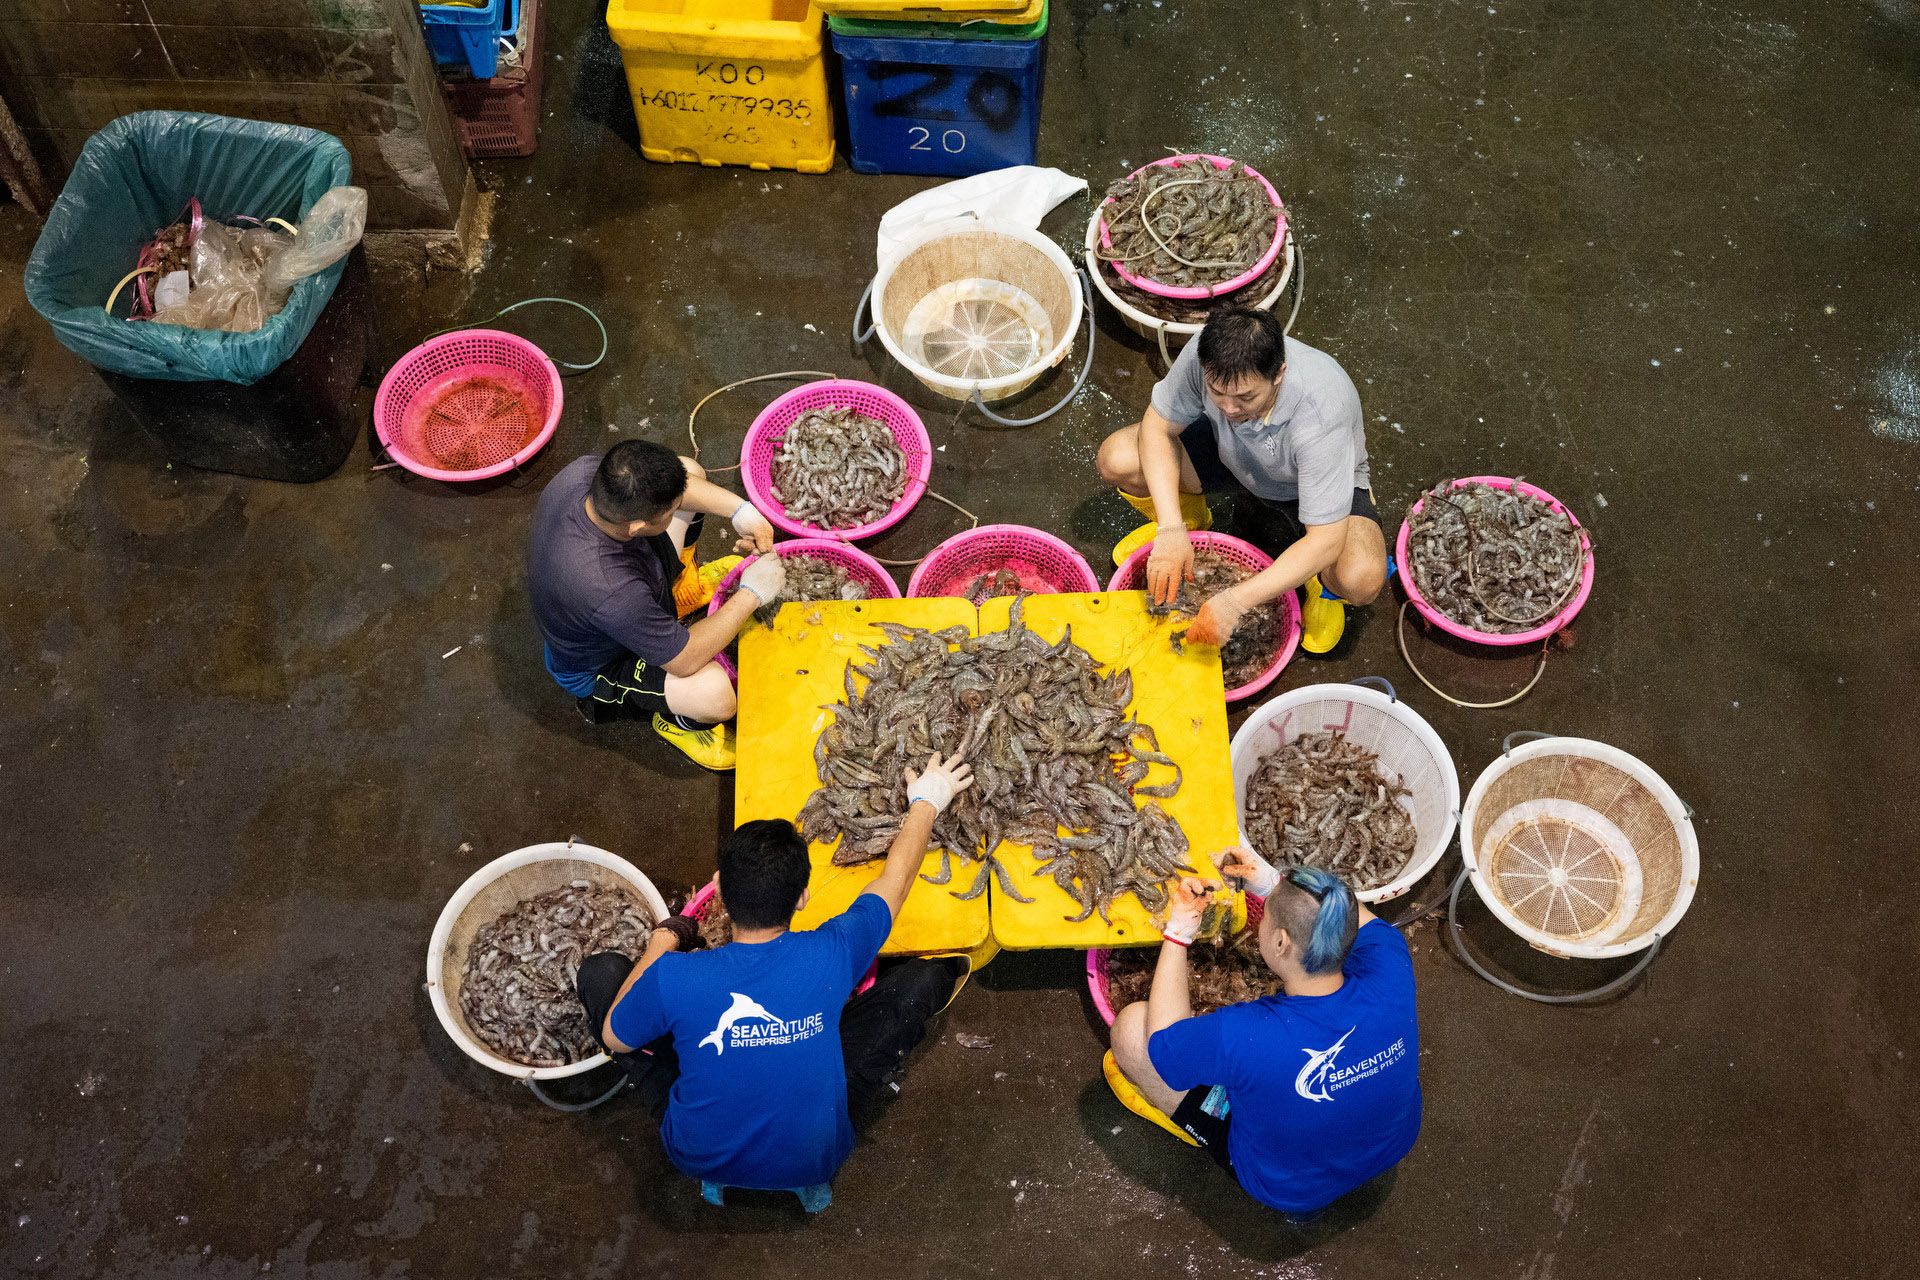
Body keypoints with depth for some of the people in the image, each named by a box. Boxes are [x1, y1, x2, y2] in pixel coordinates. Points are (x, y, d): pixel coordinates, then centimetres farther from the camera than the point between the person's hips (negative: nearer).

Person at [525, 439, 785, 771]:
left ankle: (681, 581, 30)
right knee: (716, 692, -34)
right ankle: (679, 722, 6)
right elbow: (685, 661, -32)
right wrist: (751, 594, -24)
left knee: (689, 471, 1)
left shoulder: (584, 471, -30)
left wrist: (740, 510, -18)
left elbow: (673, 478, -9)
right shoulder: (609, 591, -48)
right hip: (600, 667, -7)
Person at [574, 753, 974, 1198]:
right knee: (925, 977, 1)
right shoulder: (831, 957, -26)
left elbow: (614, 1039, -5)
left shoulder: (672, 977, -28)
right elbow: (895, 880, -6)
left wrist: (660, 942, 4)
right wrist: (926, 801, 11)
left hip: (698, 1157, 0)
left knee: (601, 970, 6)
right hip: (814, 1162, 0)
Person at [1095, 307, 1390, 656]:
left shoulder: (1321, 412, -42)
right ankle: (1191, 521, 14)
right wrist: (1172, 529, -31)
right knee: (1116, 459, -19)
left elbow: (1325, 542, -39)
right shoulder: (1206, 355, -33)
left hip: (1322, 481, -4)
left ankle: (1324, 585, 6)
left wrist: (1235, 601, -43)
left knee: (1361, 580, -34)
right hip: (1232, 455, 4)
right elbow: (1157, 427, -18)